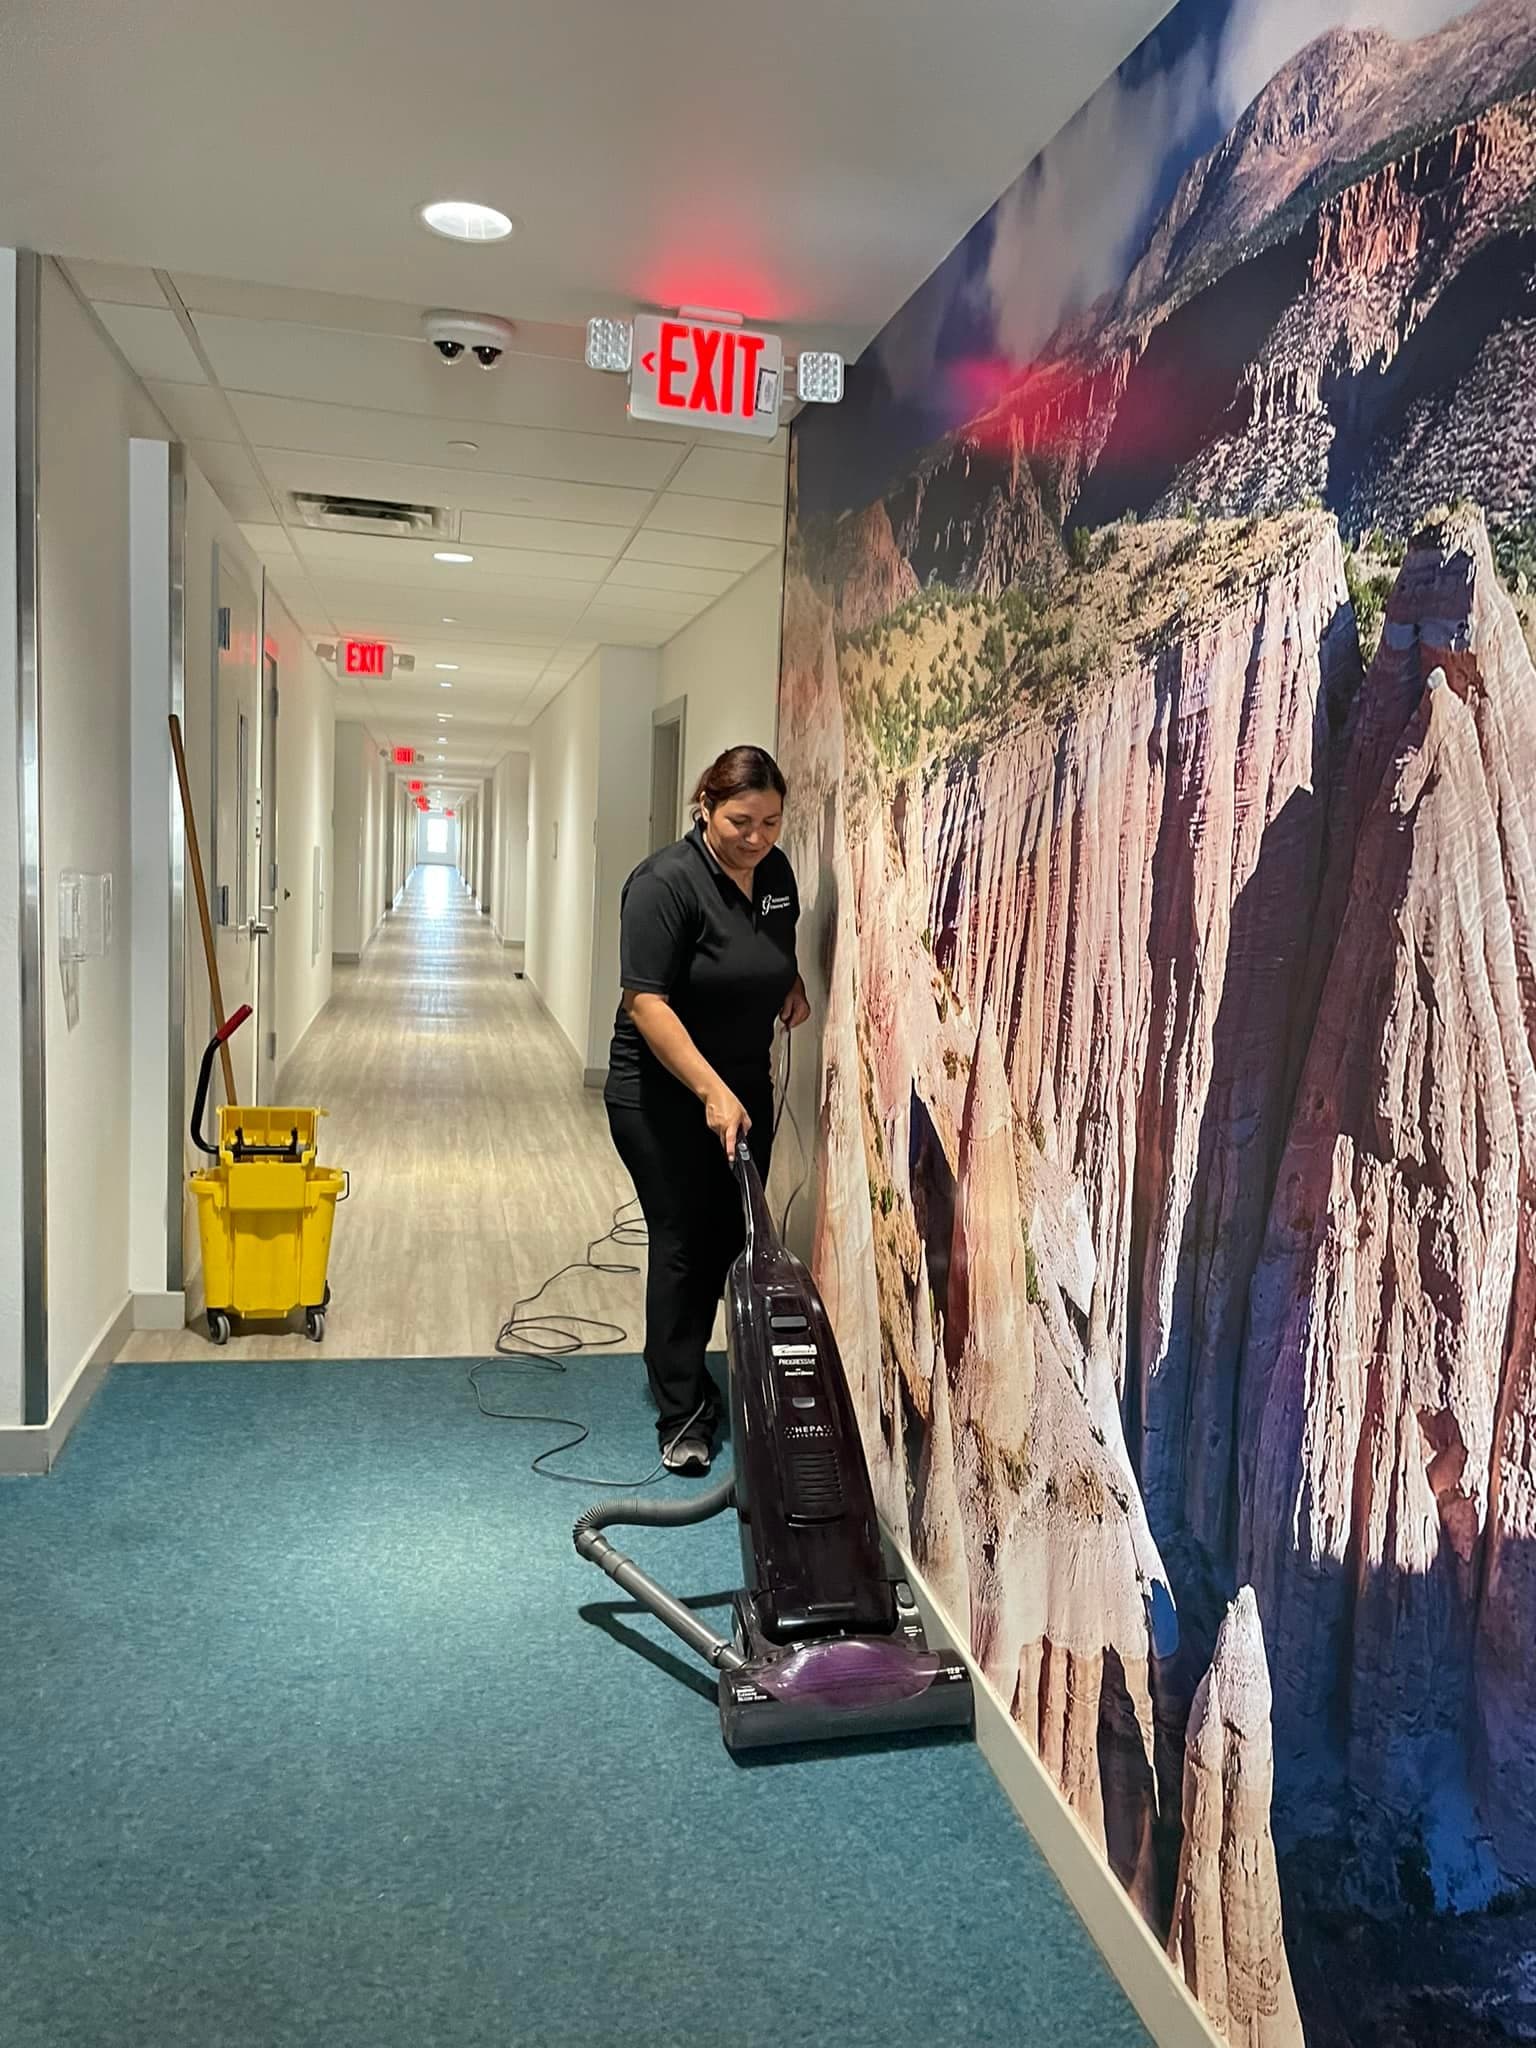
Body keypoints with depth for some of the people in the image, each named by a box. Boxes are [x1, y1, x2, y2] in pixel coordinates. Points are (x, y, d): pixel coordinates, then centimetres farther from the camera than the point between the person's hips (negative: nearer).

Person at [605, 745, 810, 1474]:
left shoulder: (775, 870, 1)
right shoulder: (666, 883, -22)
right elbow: (646, 1002, -25)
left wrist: (792, 984, 0)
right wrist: (710, 1091, -30)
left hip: (744, 1086, 7)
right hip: (664, 1098, -7)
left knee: (732, 1238, 11)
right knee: (683, 1244, -3)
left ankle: (681, 1366, 29)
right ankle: (682, 1412, 6)